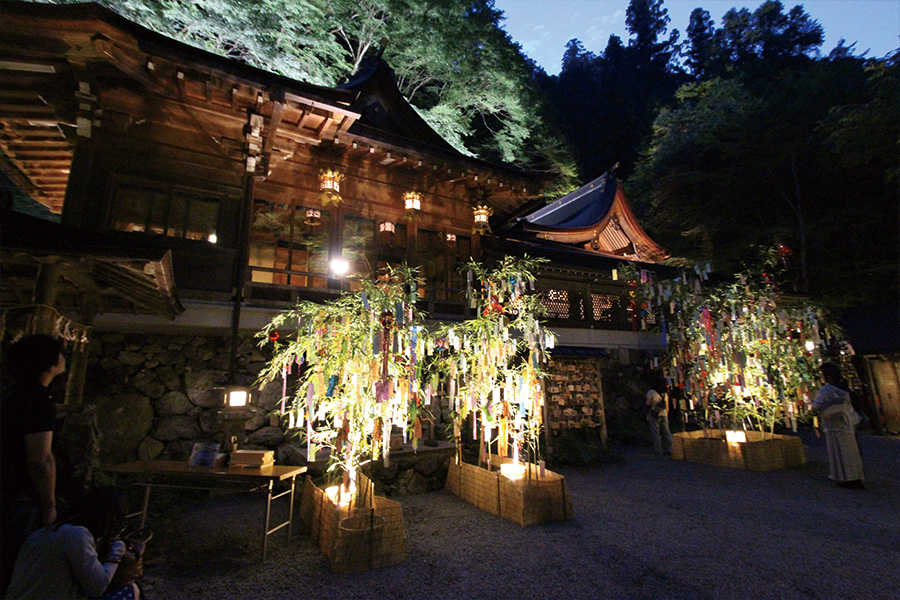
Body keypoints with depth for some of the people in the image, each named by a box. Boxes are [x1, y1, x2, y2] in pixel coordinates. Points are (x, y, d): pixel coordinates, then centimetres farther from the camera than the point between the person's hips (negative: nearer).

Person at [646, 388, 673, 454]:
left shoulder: (650, 393, -8)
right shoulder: (665, 394, 5)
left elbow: (648, 406, -5)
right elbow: (667, 407, 9)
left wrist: (647, 417, 3)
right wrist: (666, 417, 19)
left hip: (654, 416, -4)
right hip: (663, 415, 4)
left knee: (655, 433, 1)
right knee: (666, 433, 10)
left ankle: (658, 450, 2)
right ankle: (669, 449, 11)